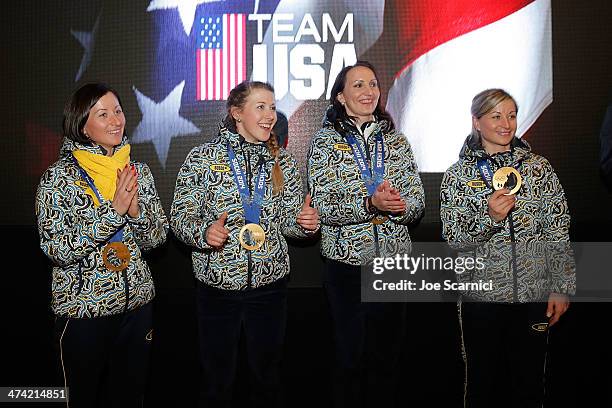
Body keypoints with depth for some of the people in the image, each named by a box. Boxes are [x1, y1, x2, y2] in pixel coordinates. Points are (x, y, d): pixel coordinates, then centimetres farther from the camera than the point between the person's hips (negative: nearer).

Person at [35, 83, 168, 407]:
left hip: (136, 303, 4)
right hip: (82, 308, -4)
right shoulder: (59, 176, -10)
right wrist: (113, 209, -24)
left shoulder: (137, 170, 3)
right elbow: (57, 250, -18)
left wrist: (136, 210, -16)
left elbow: (157, 237, 4)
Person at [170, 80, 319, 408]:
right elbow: (180, 216, -4)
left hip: (270, 283, 3)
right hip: (218, 286, -2)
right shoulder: (203, 158, -5)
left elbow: (288, 220, 11)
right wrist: (204, 231, -24)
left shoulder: (282, 161, 5)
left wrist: (304, 221, -11)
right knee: (217, 380, 10)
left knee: (267, 375, 15)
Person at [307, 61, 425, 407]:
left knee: (388, 356, 11)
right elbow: (323, 207, -10)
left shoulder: (396, 140, 8)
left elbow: (418, 202, 5)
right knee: (351, 355, 7)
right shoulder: (325, 141, -1)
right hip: (347, 261, -3)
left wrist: (400, 205, -17)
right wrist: (370, 203, -24)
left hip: (394, 258, 3)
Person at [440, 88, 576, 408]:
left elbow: (558, 233, 5)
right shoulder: (458, 175, 1)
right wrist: (488, 216, -21)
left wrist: (562, 288, 0)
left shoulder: (539, 167, 5)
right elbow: (452, 237, -4)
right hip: (481, 294, -1)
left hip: (534, 294, 1)